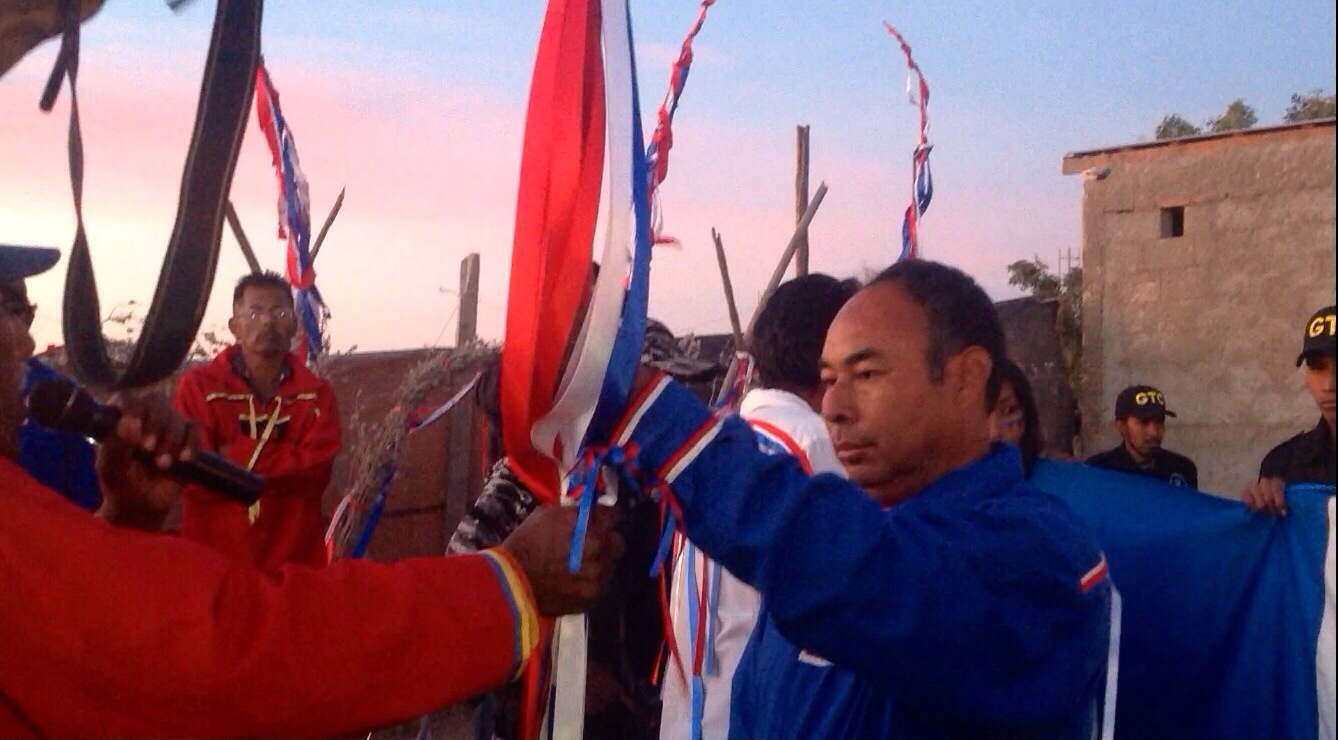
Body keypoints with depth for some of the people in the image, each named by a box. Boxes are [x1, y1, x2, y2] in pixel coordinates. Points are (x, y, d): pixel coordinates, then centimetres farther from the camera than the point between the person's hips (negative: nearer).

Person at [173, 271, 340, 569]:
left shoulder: (317, 394, 5)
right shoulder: (197, 386, 0)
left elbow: (315, 471, -10)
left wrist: (233, 456, -12)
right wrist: (288, 467, -8)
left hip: (295, 561, 2)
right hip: (212, 558, -1)